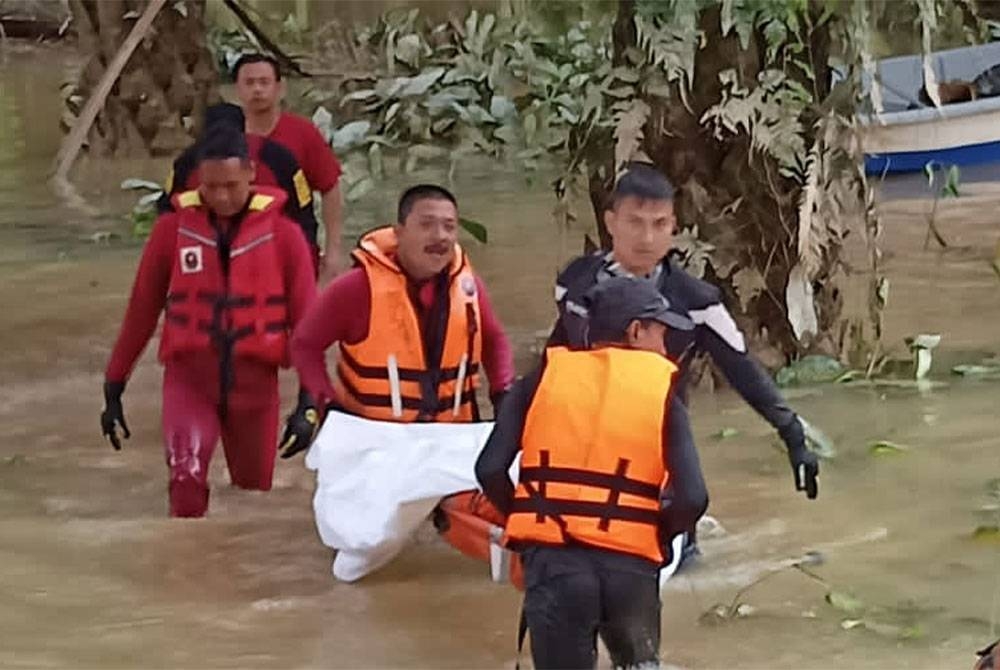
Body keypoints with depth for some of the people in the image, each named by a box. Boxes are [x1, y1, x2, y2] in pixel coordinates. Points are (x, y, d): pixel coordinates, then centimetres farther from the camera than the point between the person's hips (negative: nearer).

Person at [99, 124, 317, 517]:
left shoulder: (282, 233, -3)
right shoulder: (174, 227, -2)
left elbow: (305, 318, -2)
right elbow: (141, 310, 5)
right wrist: (114, 388, 9)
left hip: (255, 378, 1)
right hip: (189, 376, -1)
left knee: (254, 491, 11)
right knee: (186, 481, -22)